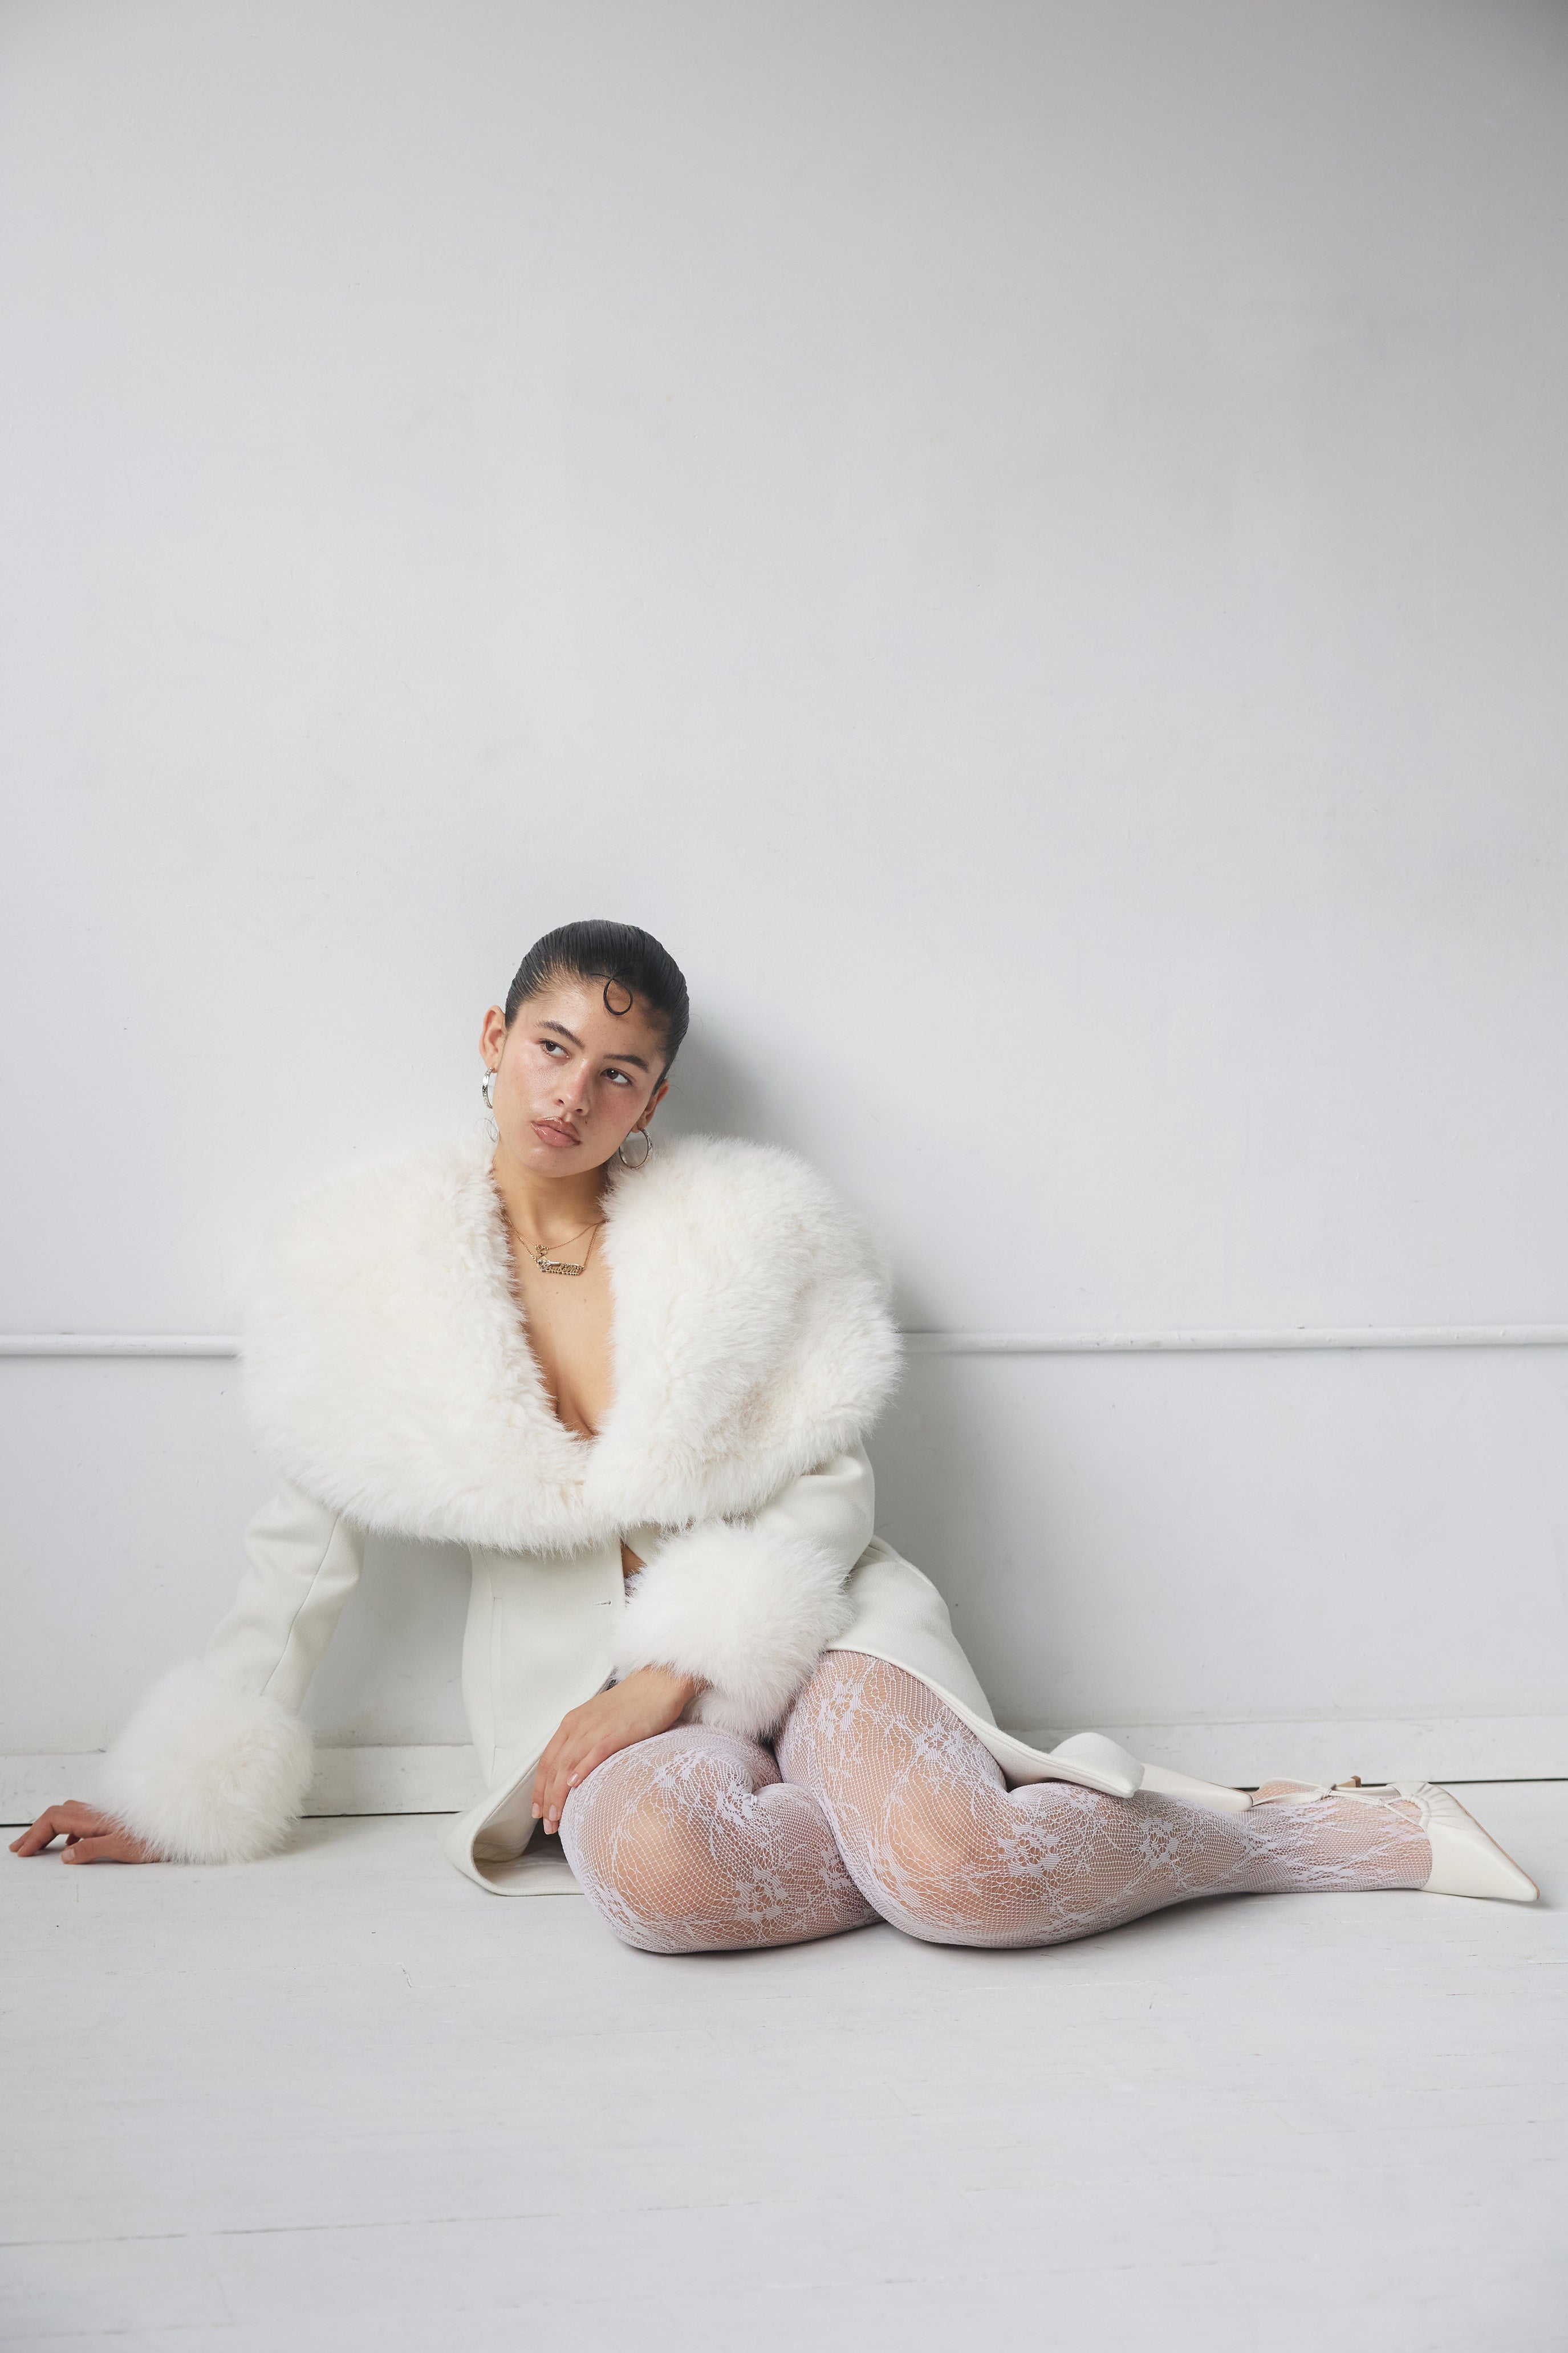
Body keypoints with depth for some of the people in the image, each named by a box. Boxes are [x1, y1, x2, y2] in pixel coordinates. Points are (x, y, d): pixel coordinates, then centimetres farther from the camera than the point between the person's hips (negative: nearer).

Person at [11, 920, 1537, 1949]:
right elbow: (303, 1553, 11)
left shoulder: (751, 1227, -1)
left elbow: (826, 1494, 0)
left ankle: (1274, 1829, -6)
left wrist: (678, 1671, -15)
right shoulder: (363, 1267, 3)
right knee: (657, 1868, -36)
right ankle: (1031, 1832, -15)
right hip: (580, 1659, 1)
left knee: (953, 1871, -32)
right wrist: (191, 1807, 14)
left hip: (794, 1623, -1)